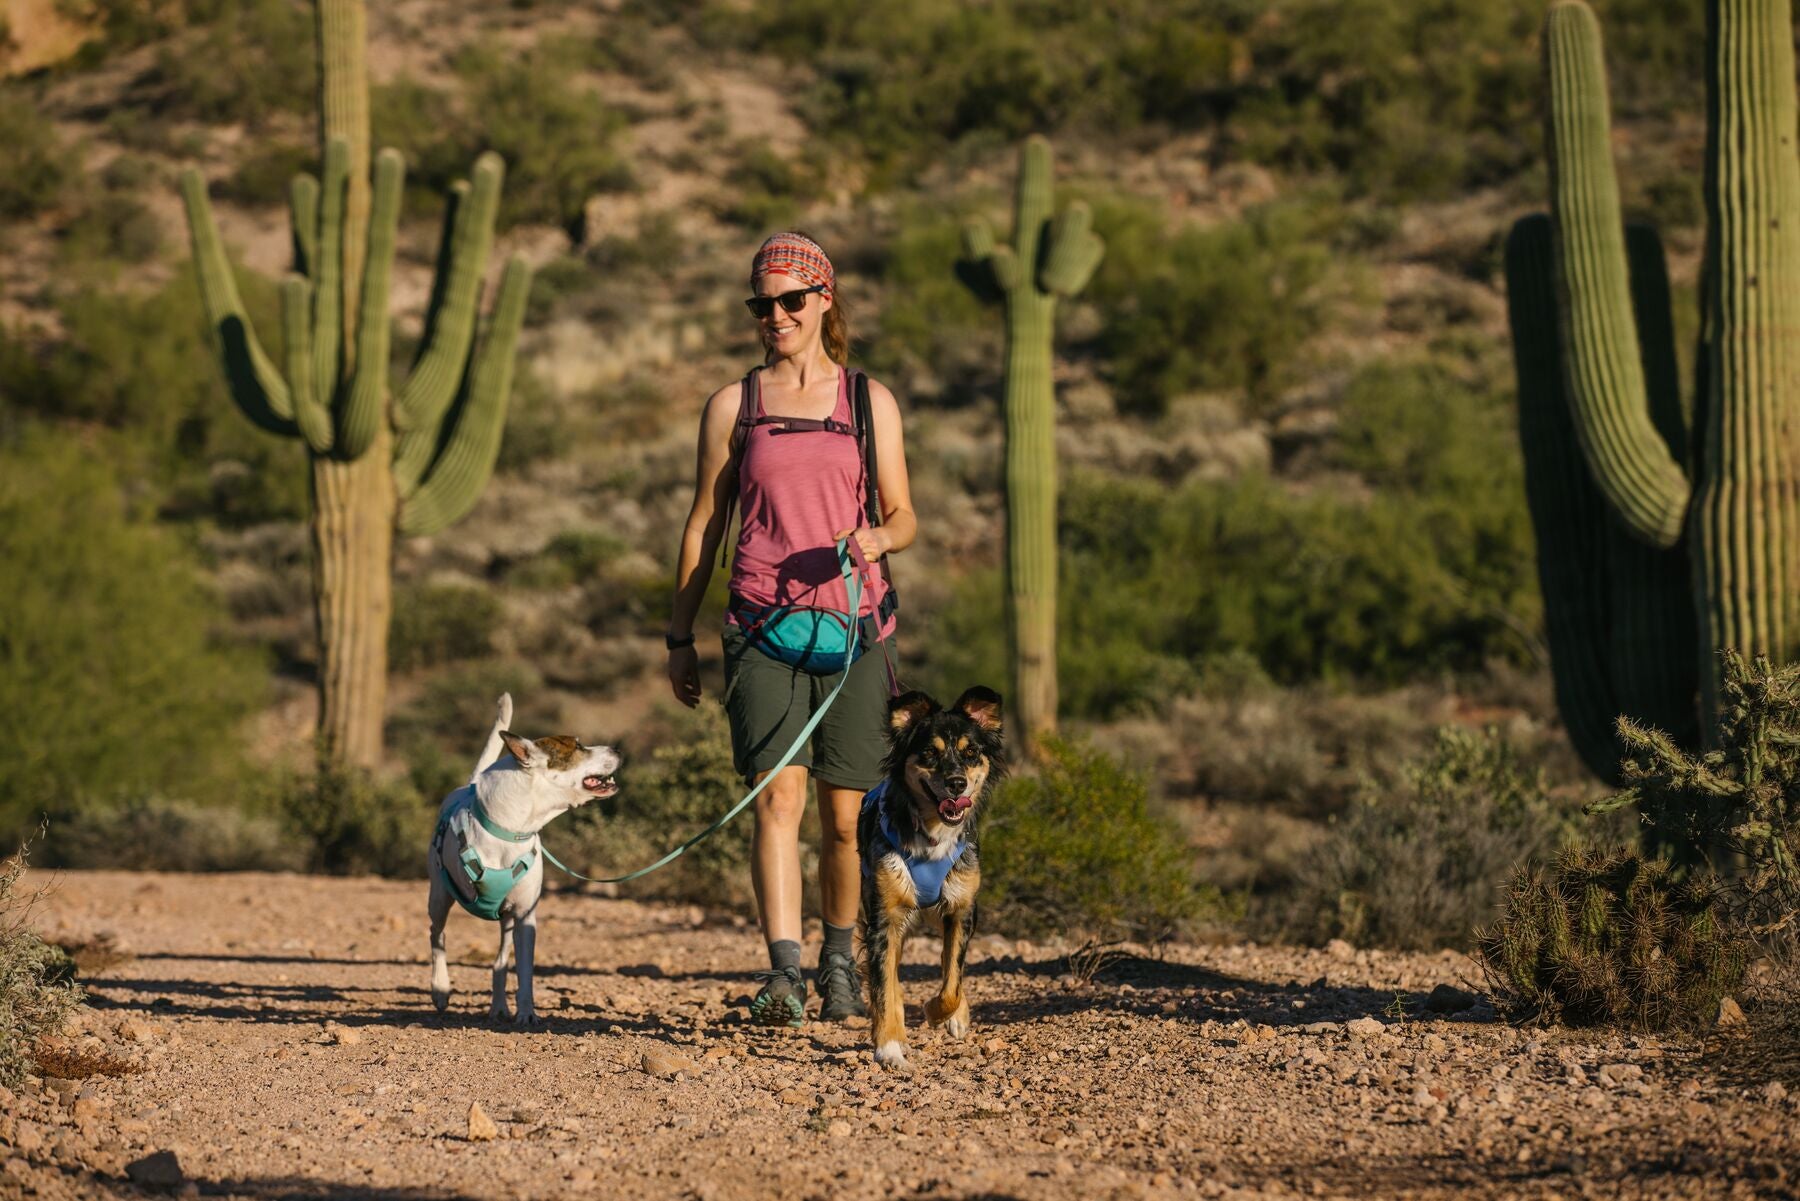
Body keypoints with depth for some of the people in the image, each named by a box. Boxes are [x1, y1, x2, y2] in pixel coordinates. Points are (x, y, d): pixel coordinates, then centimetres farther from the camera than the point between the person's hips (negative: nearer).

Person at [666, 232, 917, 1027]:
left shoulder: (870, 403, 9)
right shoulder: (731, 406, 9)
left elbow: (904, 517, 11)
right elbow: (704, 525, 13)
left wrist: (878, 538, -13)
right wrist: (678, 638, 12)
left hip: (854, 624, 1)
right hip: (762, 626, -1)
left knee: (845, 812, 2)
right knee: (779, 793, -17)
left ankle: (840, 959, 26)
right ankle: (784, 973, -25)